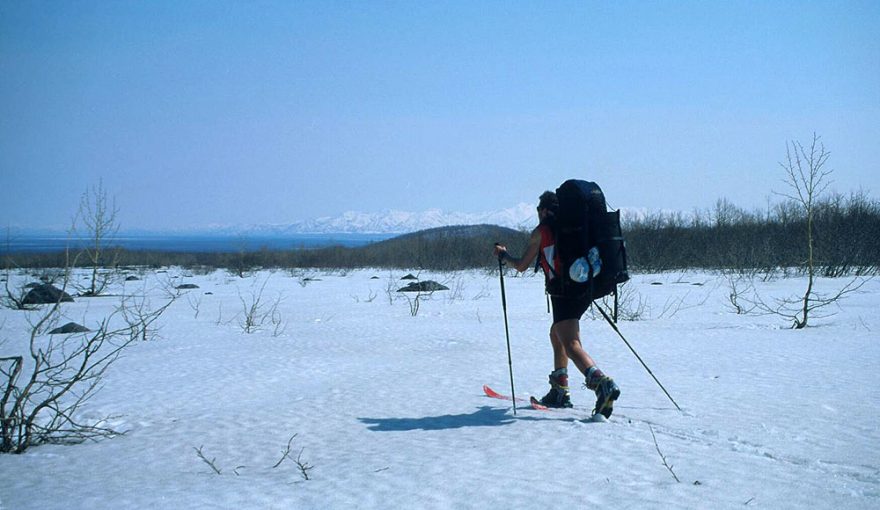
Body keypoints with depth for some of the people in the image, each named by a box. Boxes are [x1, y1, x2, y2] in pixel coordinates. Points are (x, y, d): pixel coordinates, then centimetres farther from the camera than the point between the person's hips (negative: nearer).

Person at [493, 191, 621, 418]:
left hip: (564, 293, -8)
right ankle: (559, 392, 28)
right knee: (556, 334, 27)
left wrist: (503, 255, 28)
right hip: (585, 290, 8)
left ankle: (603, 384, -43)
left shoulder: (541, 231, 3)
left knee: (571, 345, -18)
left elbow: (521, 265, 9)